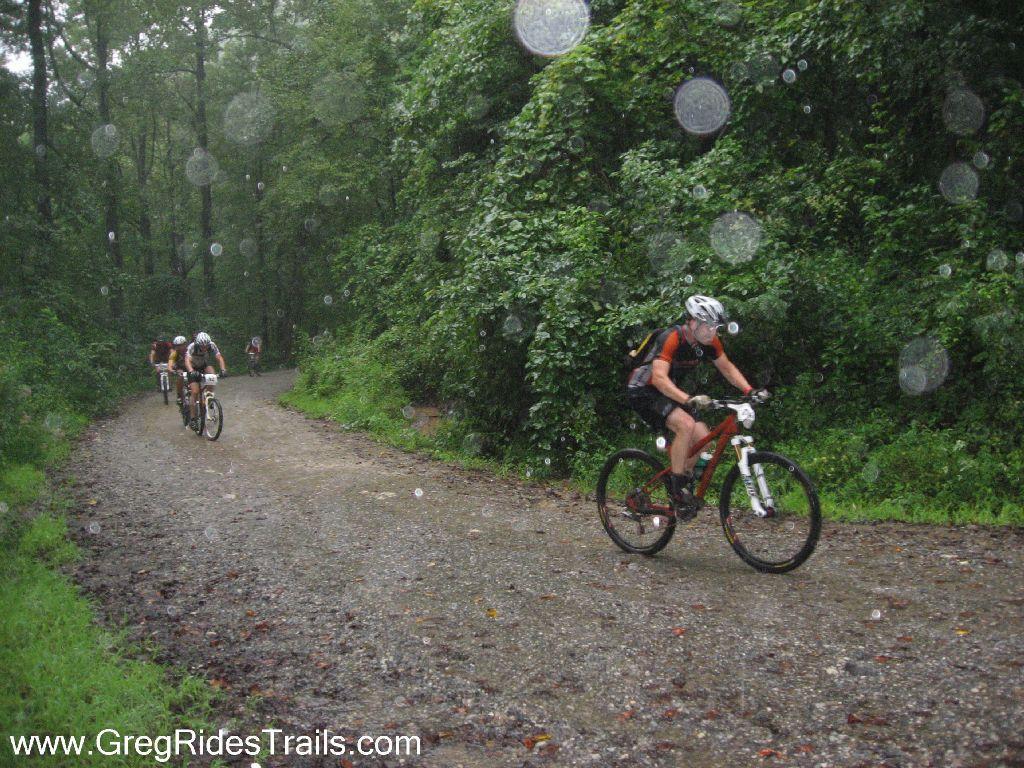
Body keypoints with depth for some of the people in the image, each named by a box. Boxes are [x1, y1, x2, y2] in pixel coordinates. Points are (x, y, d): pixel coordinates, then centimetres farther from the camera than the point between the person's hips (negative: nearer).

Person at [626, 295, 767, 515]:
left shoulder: (709, 341, -7)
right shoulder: (671, 338, -28)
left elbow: (727, 367, 7)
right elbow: (659, 378, -38)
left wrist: (750, 391, -8)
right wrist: (689, 400, -51)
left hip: (668, 391, 8)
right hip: (643, 391, -7)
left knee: (703, 437, -8)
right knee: (686, 424, -29)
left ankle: (685, 477, 17)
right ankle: (677, 489, -18)